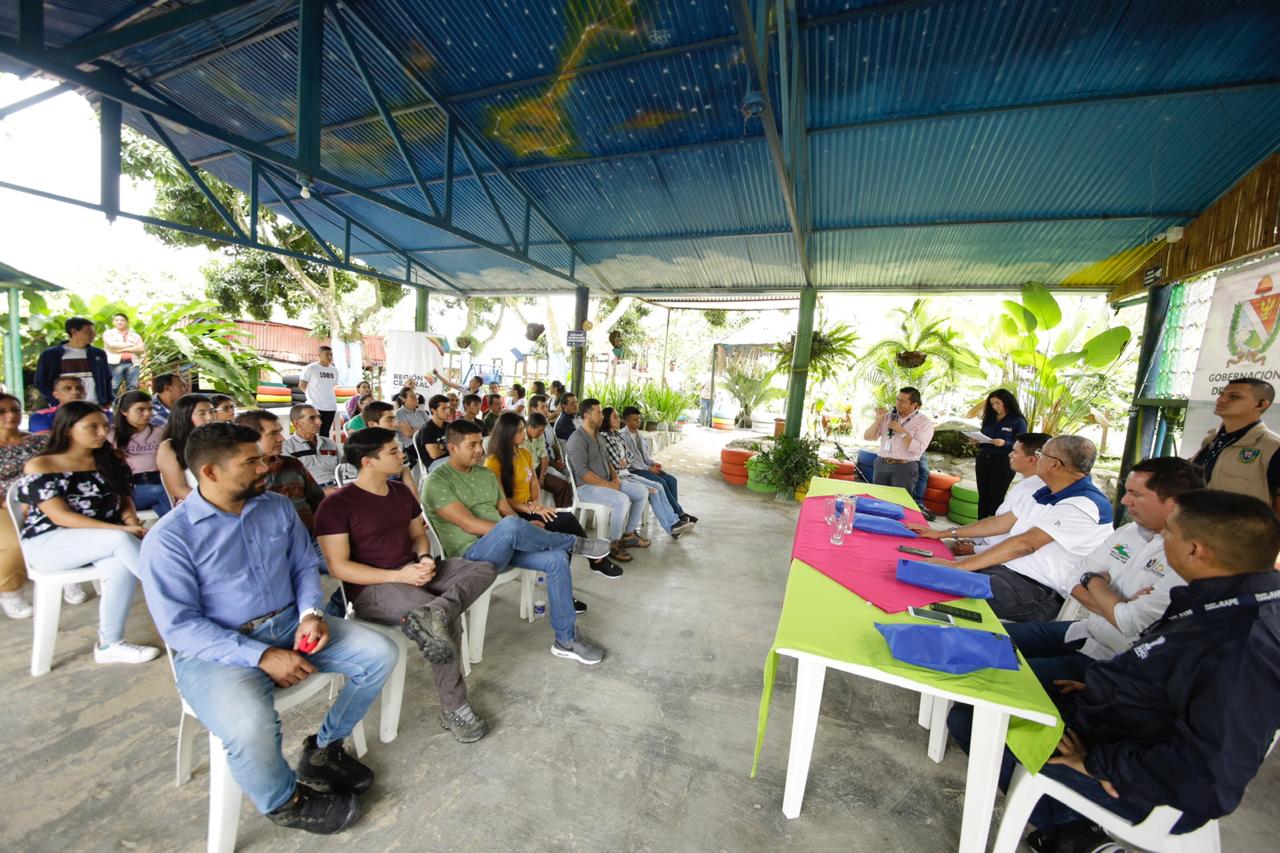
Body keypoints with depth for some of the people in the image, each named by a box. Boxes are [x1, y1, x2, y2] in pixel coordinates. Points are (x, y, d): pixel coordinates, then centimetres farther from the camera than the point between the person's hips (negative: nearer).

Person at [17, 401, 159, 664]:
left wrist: (131, 519, -14)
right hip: (51, 541, -3)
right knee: (122, 540, -33)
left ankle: (110, 644, -18)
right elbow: (60, 516, -15)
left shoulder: (110, 461, 7)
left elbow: (124, 498, 10)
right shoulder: (39, 467, -7)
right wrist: (121, 530, -25)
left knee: (122, 565, -29)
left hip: (103, 541, 4)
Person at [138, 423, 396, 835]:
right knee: (250, 725, -33)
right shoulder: (168, 538, -12)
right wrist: (261, 656, -23)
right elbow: (180, 625, -15)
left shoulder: (278, 507, 3)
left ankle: (324, 748, 17)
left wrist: (310, 613, -11)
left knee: (381, 654, -8)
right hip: (217, 650, -5)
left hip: (291, 624, 5)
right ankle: (284, 802, 3)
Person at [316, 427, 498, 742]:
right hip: (372, 588, -7)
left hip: (414, 574, 7)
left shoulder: (402, 492, 11)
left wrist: (425, 559, -4)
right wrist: (397, 576, -20)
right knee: (449, 621, -28)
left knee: (485, 568, -13)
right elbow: (338, 566, -13)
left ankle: (434, 613, -39)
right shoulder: (337, 504, -10)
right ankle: (453, 709, -11)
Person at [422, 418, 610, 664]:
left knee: (556, 558, -16)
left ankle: (566, 640, -4)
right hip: (471, 554, -7)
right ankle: (574, 543, -11)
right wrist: (520, 532, -21)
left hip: (504, 546, 7)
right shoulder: (436, 482, -9)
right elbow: (469, 524, -19)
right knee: (511, 526, -37)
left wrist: (523, 535, -10)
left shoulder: (486, 474, 14)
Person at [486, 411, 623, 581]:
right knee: (568, 520, -20)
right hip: (514, 515, -7)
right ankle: (596, 560, -2)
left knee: (567, 524, -21)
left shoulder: (524, 453, 10)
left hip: (529, 509, 7)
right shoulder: (493, 462, -13)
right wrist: (532, 509, -20)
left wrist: (537, 502, -7)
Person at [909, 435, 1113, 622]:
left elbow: (1024, 544, -25)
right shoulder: (1048, 494, 12)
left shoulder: (1084, 505, -17)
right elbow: (1002, 522, 16)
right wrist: (943, 533, 14)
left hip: (1039, 593, -8)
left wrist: (961, 565, -28)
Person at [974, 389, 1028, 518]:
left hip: (1003, 463, -5)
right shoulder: (988, 418, 11)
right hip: (983, 460, 5)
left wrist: (1004, 443, -25)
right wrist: (976, 441, -4)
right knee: (982, 496, 7)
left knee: (996, 498, 0)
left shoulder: (1018, 421, -3)